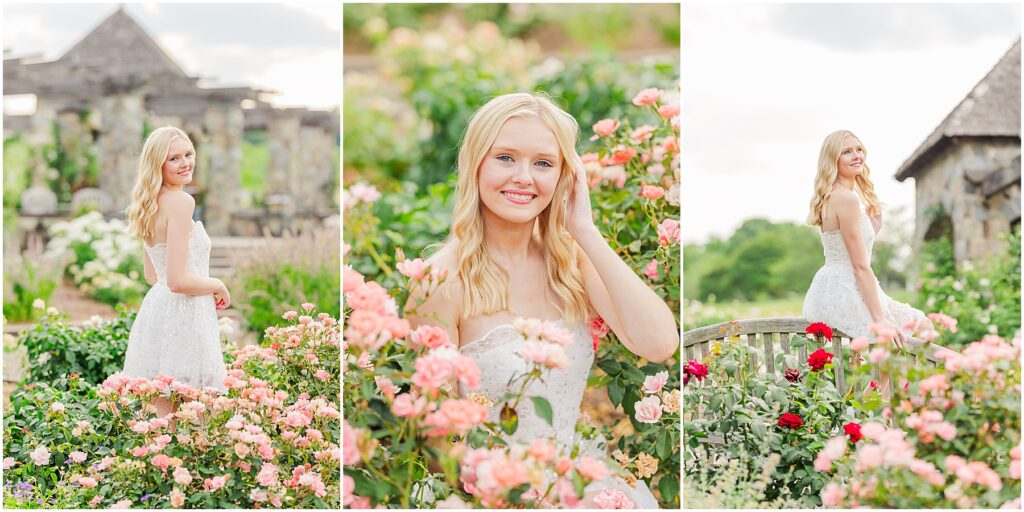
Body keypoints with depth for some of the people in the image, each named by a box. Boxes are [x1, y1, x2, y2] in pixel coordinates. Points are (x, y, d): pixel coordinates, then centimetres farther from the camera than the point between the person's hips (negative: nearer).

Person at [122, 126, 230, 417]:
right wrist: (217, 286, -4)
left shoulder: (152, 204, 12)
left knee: (163, 419, 15)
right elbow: (178, 280, -21)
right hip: (182, 318, -9)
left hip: (155, 309, 9)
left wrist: (206, 289, 19)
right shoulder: (181, 202, -15)